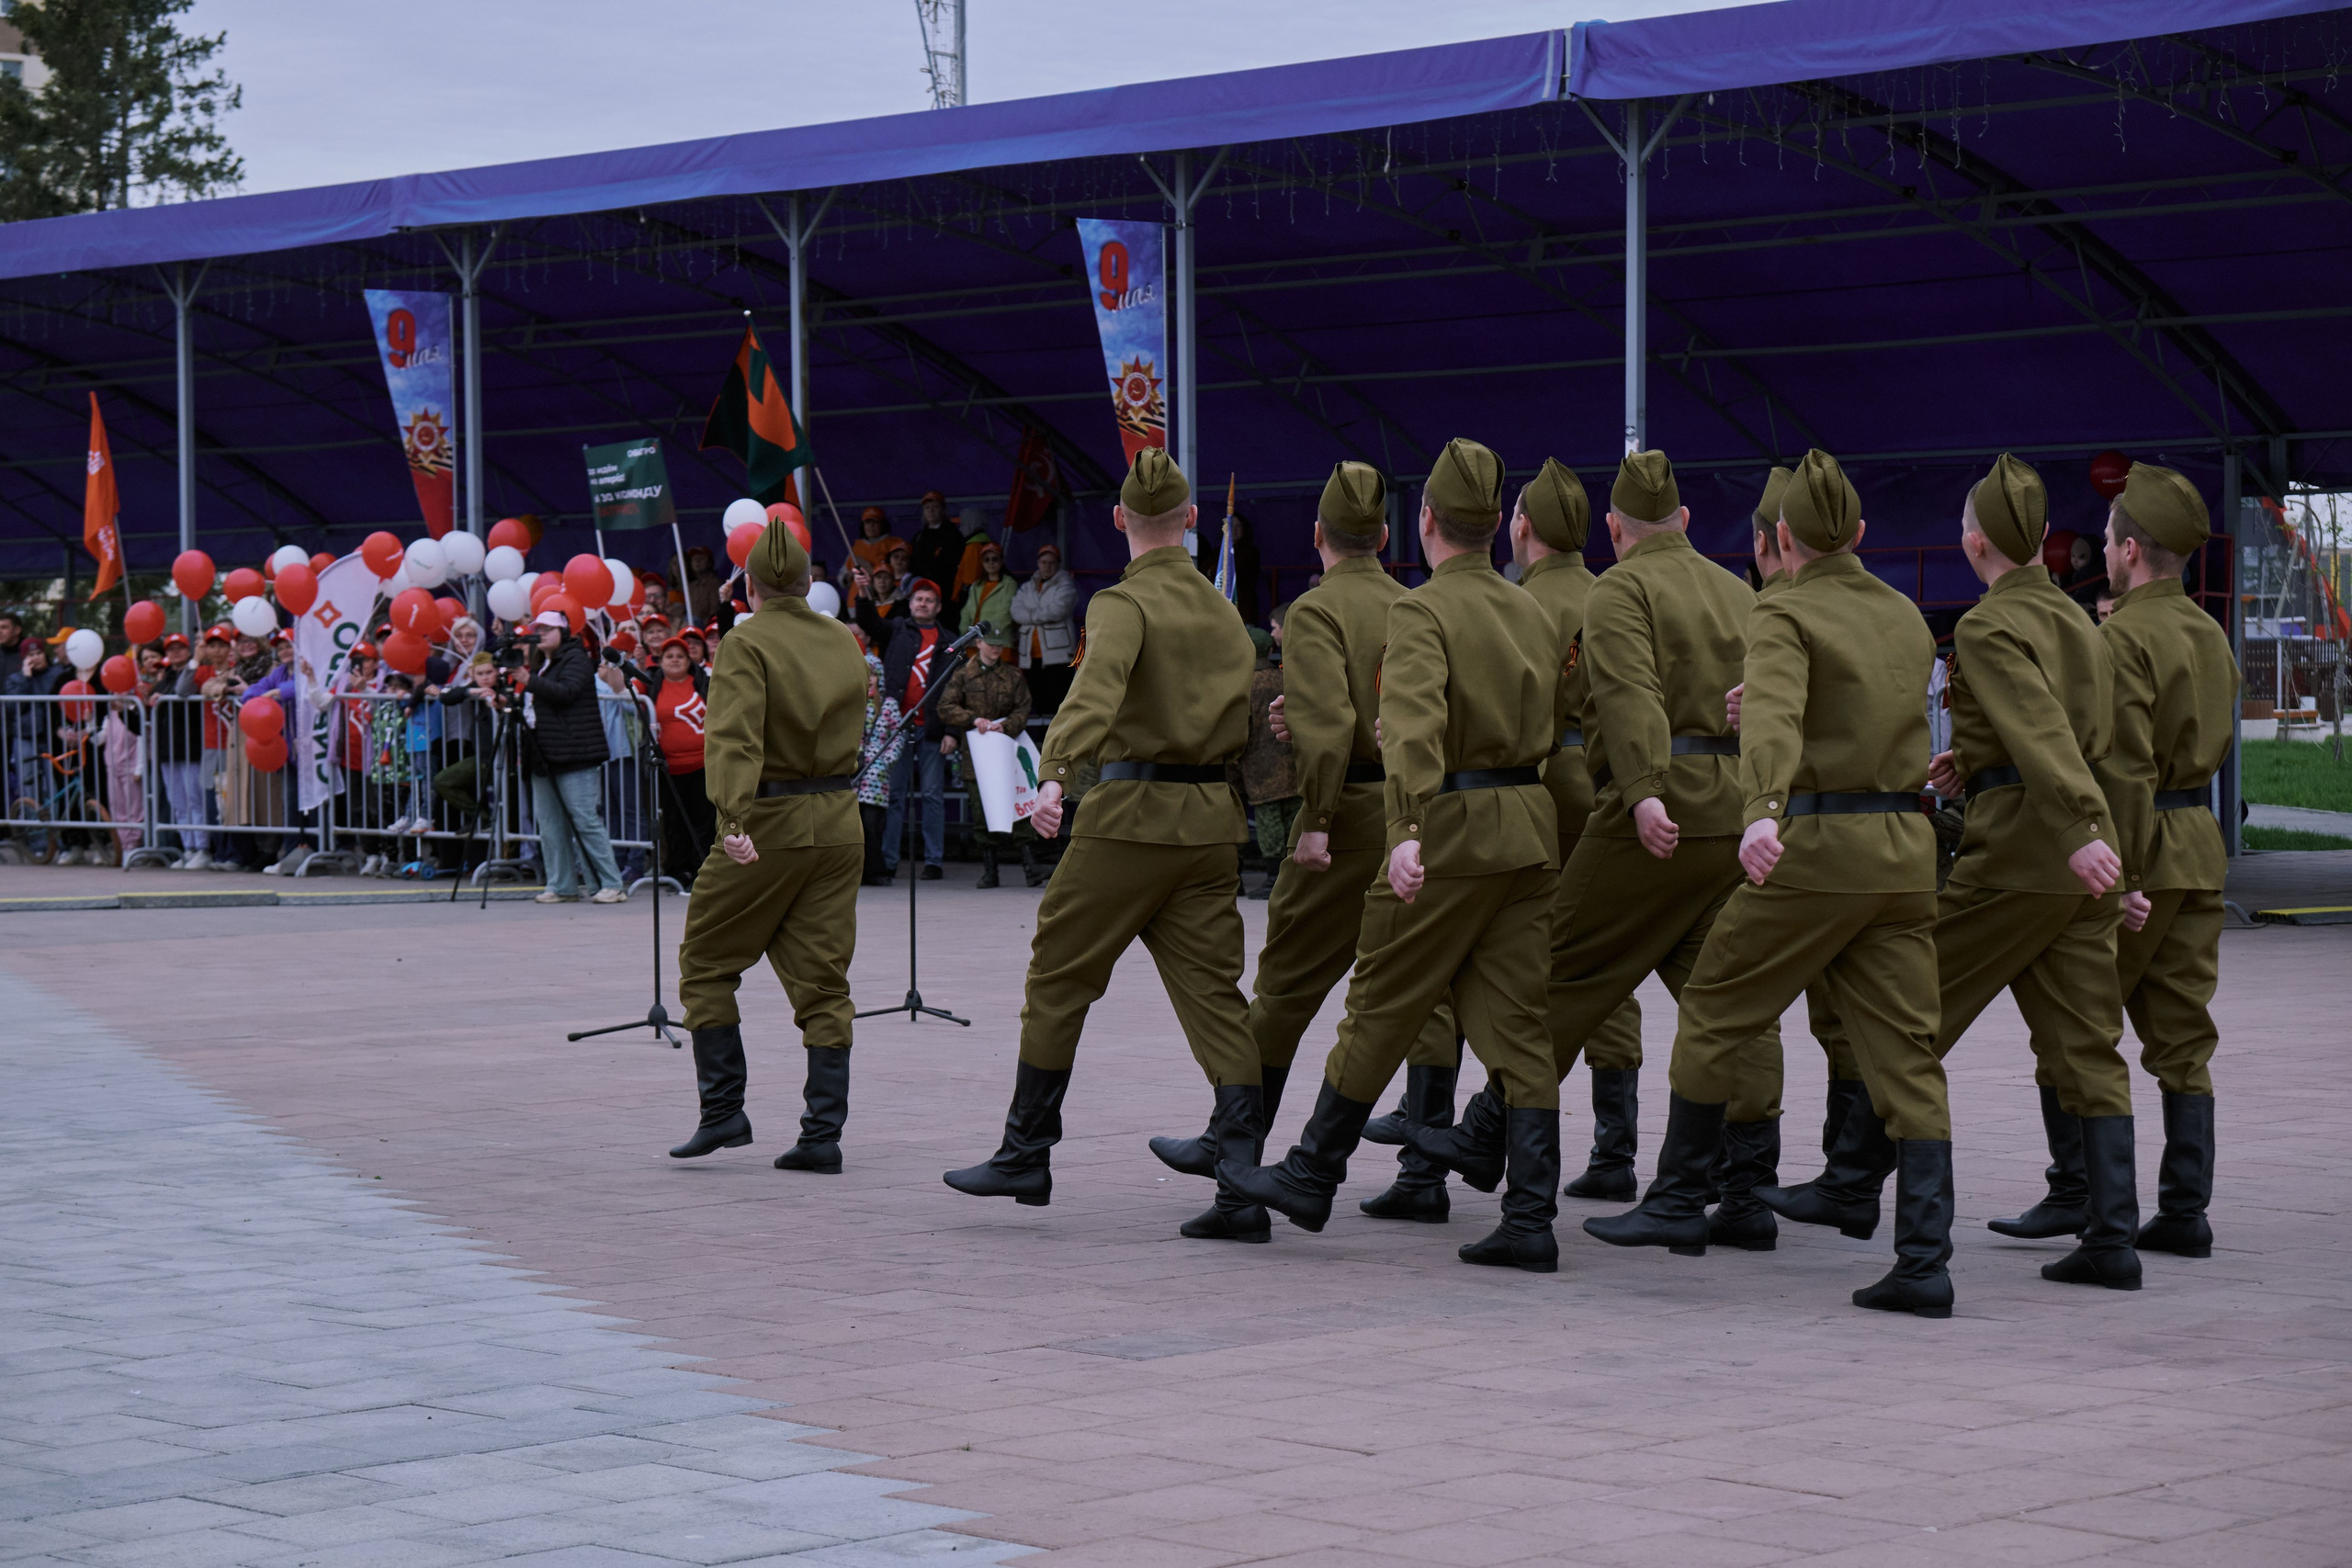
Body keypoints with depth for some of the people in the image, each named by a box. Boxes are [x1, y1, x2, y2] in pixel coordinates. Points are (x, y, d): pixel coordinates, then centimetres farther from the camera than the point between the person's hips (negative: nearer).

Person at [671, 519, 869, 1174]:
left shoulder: (747, 644, -11)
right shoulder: (844, 642, 8)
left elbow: (735, 739, -24)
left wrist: (735, 818, -34)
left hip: (769, 826, -5)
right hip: (839, 824, 5)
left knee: (706, 962, 11)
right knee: (823, 979, 6)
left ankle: (723, 1111, 6)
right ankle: (822, 1134, 1)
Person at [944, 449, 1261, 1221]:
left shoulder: (1124, 603, -8)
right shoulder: (1223, 611, 14)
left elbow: (1095, 693, -26)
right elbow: (1251, 724, 16)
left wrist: (1055, 775, -38)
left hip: (1133, 811, -6)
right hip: (1211, 817, 6)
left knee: (1059, 976, 5)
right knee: (1210, 984, 4)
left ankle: (1026, 1153, 10)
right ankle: (1240, 1150, -10)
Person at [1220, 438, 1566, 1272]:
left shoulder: (1422, 611, -10)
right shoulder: (1532, 612, 13)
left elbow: (1415, 723, -26)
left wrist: (1410, 830, -35)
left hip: (1453, 828, -7)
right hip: (1531, 829, 7)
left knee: (1381, 1007, 6)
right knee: (1514, 1024, 5)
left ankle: (1311, 1178, 18)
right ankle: (1531, 1220, 0)